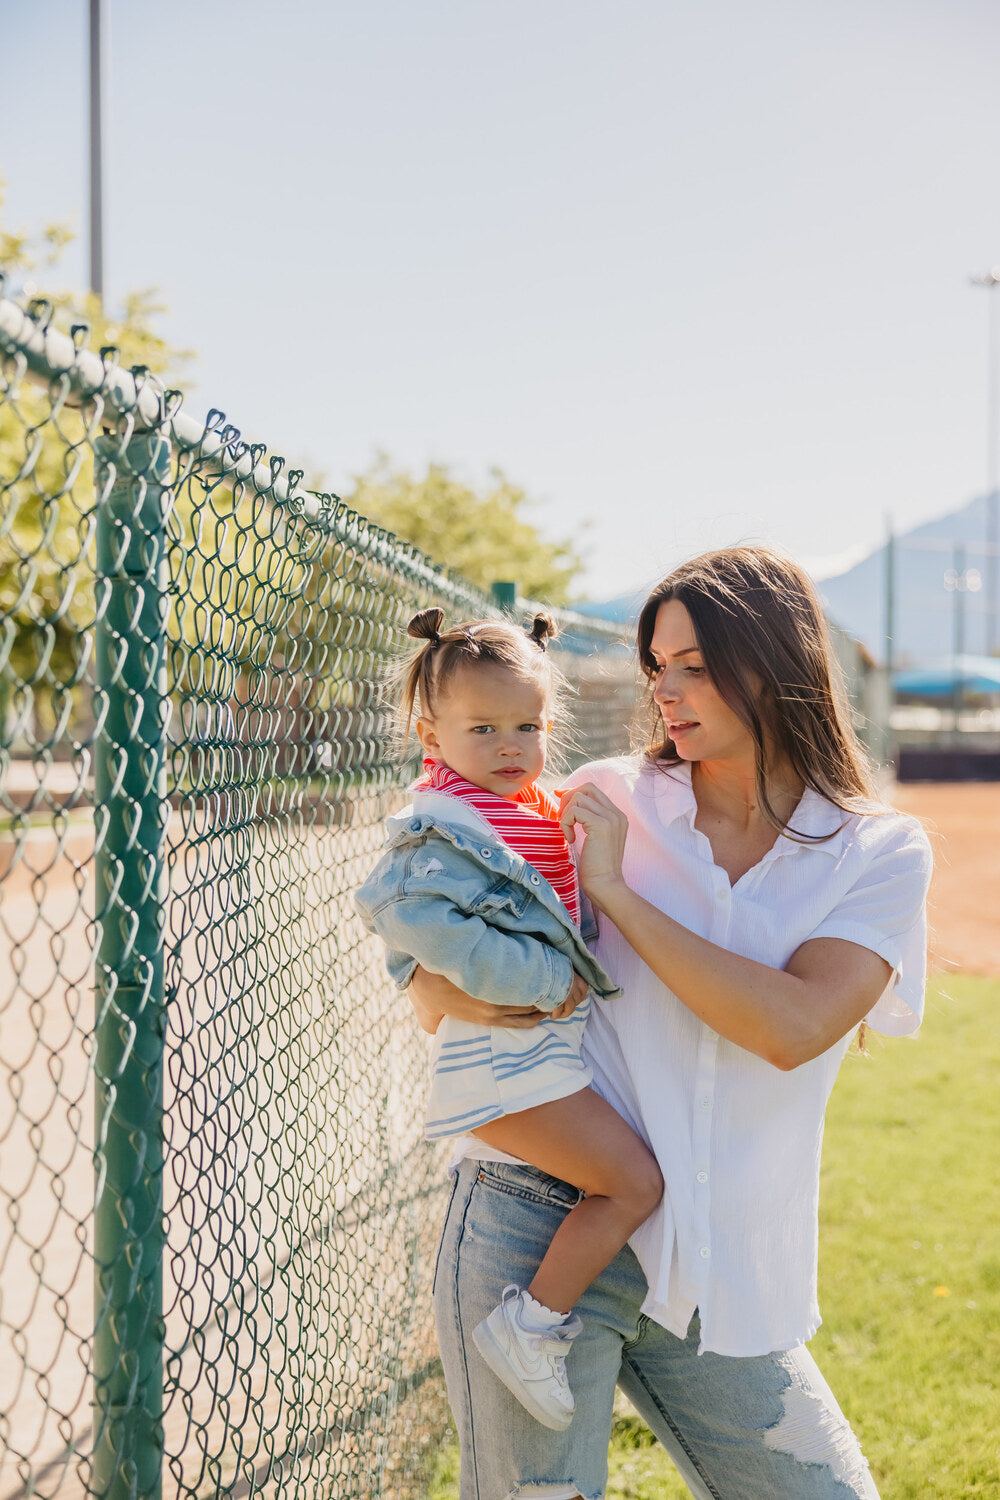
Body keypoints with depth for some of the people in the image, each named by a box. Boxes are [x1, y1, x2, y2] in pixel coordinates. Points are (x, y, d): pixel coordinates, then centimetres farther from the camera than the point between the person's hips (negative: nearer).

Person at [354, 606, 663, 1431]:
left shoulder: (536, 810, 14)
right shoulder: (446, 824, -15)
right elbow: (405, 910, -31)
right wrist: (540, 977, -27)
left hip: (550, 1046, 10)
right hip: (509, 1061, -10)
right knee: (635, 1183, -11)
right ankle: (528, 1323, 0)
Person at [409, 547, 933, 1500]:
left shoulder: (880, 854, 2)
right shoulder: (609, 801, 3)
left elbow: (793, 1028, -16)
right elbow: (432, 981, 8)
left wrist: (617, 891, -13)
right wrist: (453, 992, -16)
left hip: (716, 1276, 2)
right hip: (538, 1219, -1)